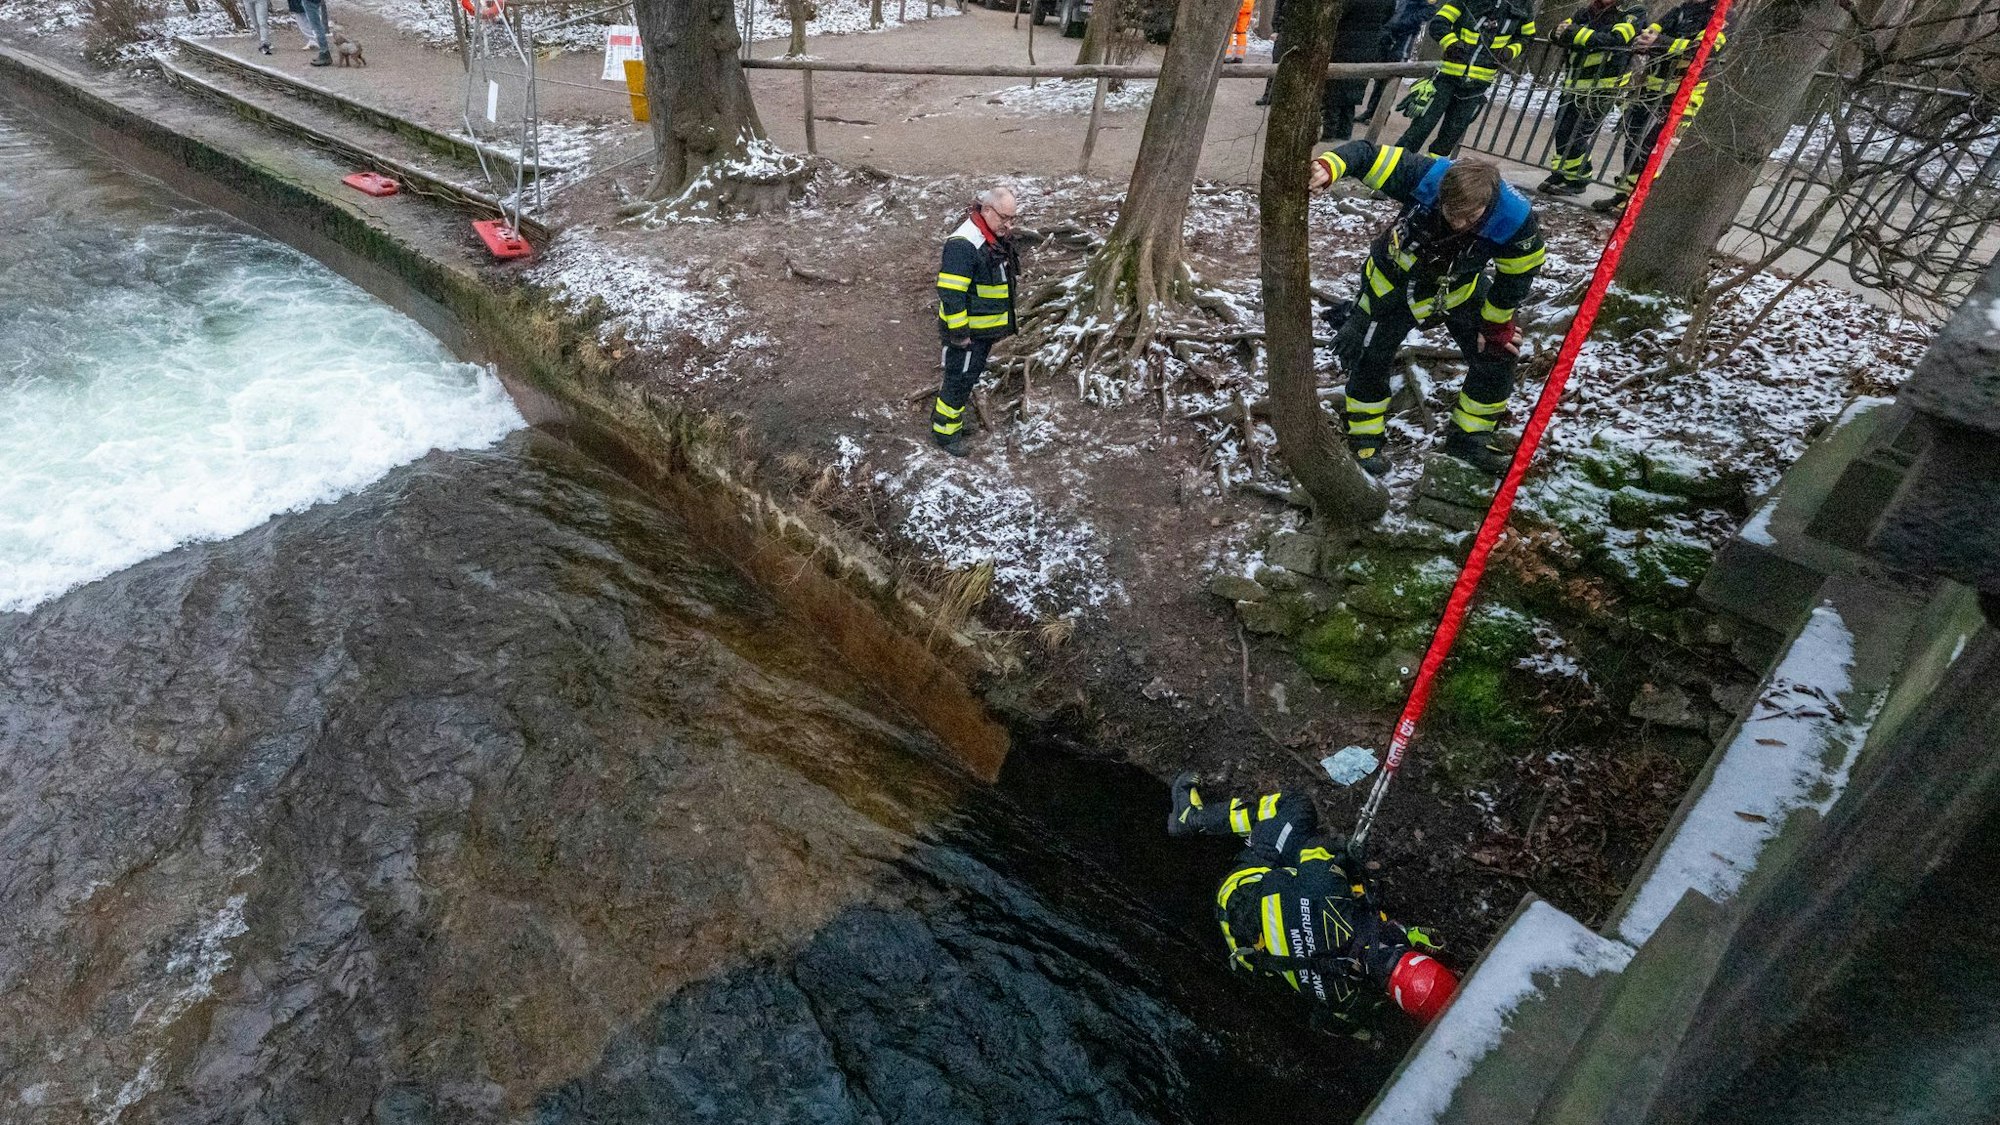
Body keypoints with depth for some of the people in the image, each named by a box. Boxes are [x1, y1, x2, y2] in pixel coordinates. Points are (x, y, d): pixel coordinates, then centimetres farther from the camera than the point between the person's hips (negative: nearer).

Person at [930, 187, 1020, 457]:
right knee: (959, 380, 1)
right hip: (966, 331, -9)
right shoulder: (964, 243, -25)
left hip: (987, 328, 9)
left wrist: (1004, 323, 24)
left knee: (971, 375, 21)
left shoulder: (998, 237, 7)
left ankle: (952, 416, 38)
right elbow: (950, 291, -27)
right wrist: (959, 332, -23)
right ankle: (944, 431, 15)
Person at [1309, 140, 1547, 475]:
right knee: (1368, 358, -4)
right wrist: (1328, 166, -52)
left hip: (1460, 287, 2)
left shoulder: (1515, 220, -32)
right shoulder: (1423, 177, -38)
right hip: (1395, 281, -2)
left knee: (1498, 355, 0)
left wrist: (1497, 326, -3)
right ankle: (1365, 440, 19)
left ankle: (1468, 438, 20)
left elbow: (1516, 276, -14)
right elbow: (1367, 154, -31)